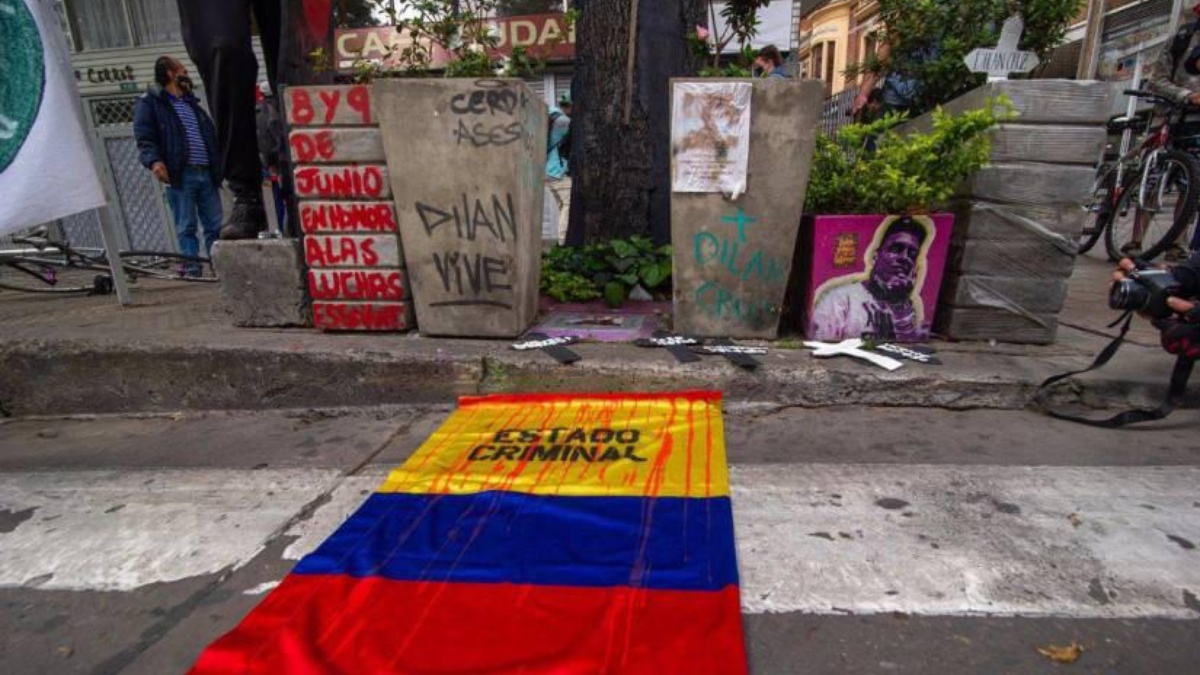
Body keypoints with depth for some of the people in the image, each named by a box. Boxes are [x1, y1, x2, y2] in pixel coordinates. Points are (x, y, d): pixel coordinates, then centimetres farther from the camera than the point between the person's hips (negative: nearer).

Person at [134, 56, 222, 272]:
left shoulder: (191, 103, 26)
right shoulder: (149, 102, 6)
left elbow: (212, 136, 26)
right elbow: (144, 139, -3)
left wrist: (219, 168, 19)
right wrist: (154, 161, -22)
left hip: (206, 173, 5)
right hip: (179, 175, -5)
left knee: (215, 226, 2)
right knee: (186, 227, -4)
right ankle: (192, 269, -2)